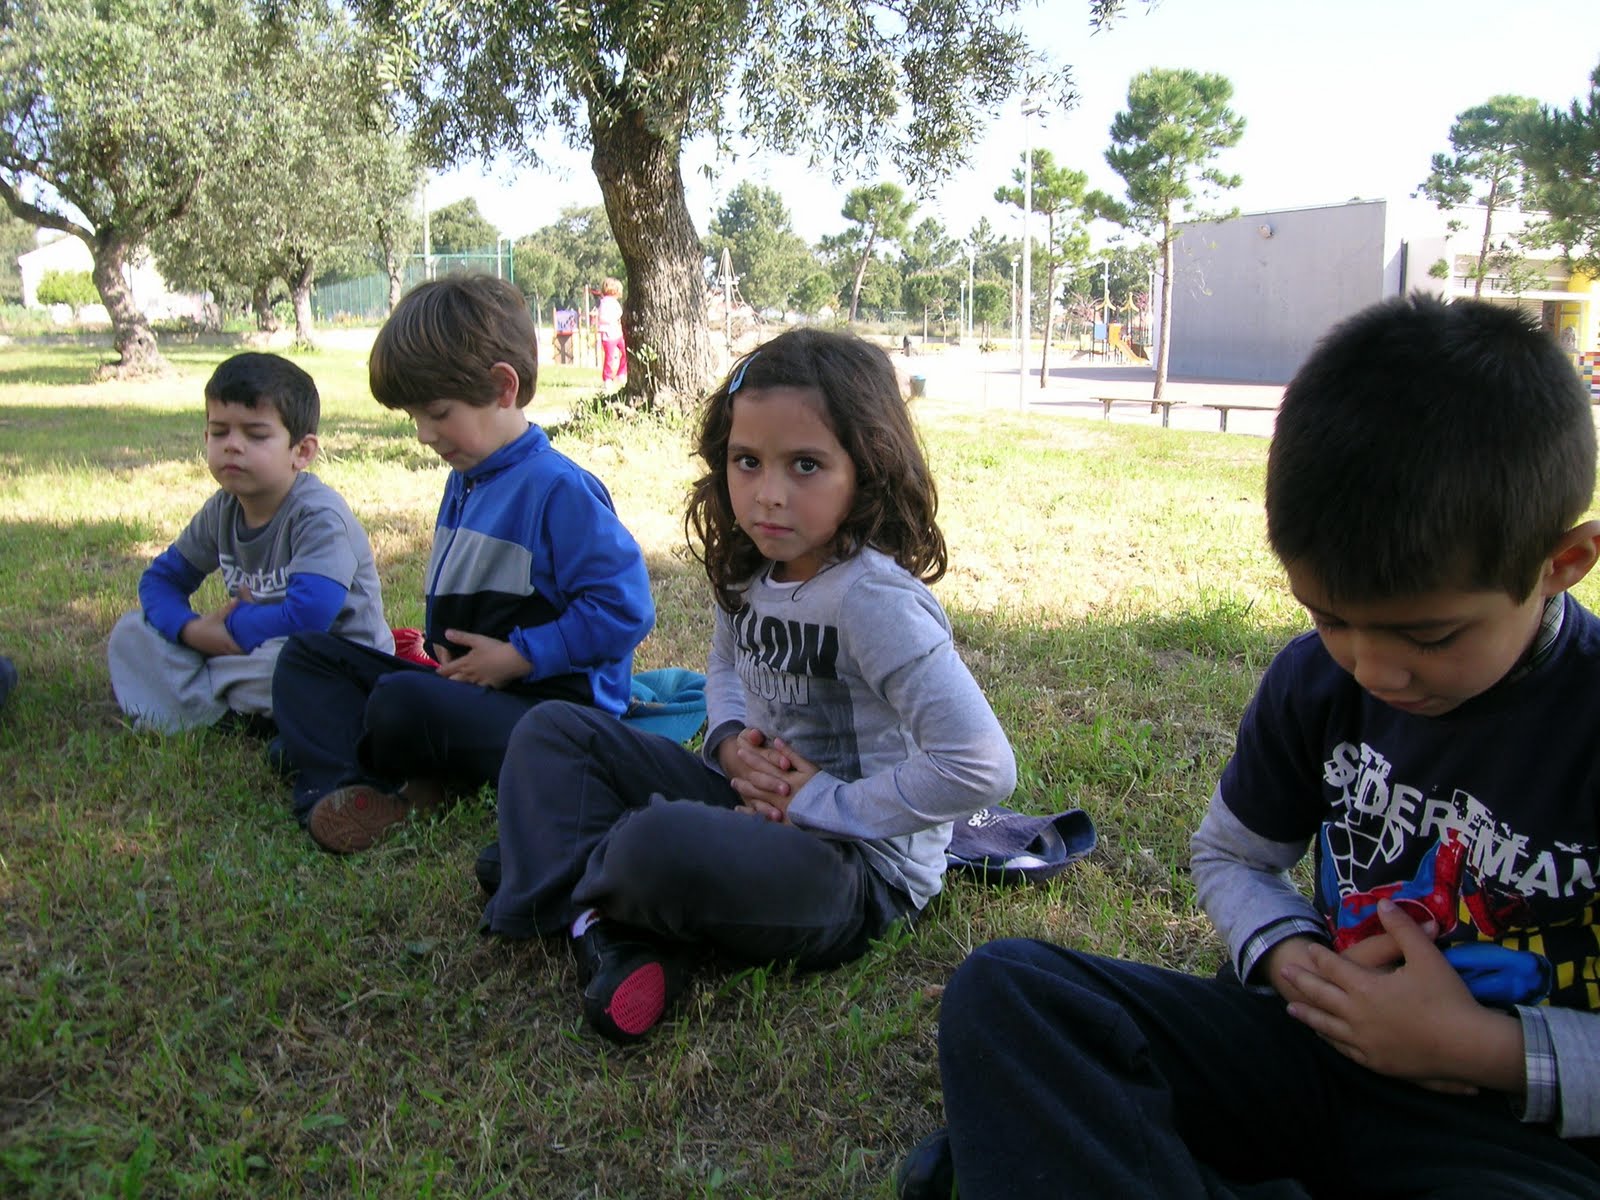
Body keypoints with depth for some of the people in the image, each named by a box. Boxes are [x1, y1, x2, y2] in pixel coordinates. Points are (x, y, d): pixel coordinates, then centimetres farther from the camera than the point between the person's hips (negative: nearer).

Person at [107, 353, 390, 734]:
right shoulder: (221, 510, 2)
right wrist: (192, 630, -12)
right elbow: (160, 578, 11)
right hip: (254, 652, 8)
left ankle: (200, 691, -10)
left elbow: (307, 617, -32)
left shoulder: (318, 515, -21)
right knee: (130, 632, 3)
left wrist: (232, 626, -13)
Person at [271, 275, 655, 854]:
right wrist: (442, 649, 5)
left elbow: (624, 607, -22)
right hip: (466, 681, 10)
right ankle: (340, 787, -17)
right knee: (307, 655, 9)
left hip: (550, 704, -10)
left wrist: (518, 657, -19)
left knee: (402, 704, -35)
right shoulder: (463, 482, 13)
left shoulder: (560, 490, -17)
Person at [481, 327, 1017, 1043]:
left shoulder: (873, 598, -25)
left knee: (659, 848, -37)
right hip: (757, 806, 9)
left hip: (861, 870, -8)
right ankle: (606, 930, -14)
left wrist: (830, 802, -21)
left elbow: (982, 767, -30)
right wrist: (731, 739, -2)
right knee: (549, 731, 4)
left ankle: (569, 877, -2)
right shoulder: (750, 570, 0)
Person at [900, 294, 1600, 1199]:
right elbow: (1230, 857, 13)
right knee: (1001, 990, -14)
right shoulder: (1317, 678, -2)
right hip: (1315, 1045, 5)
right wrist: (1290, 954, -7)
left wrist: (1488, 1048, -20)